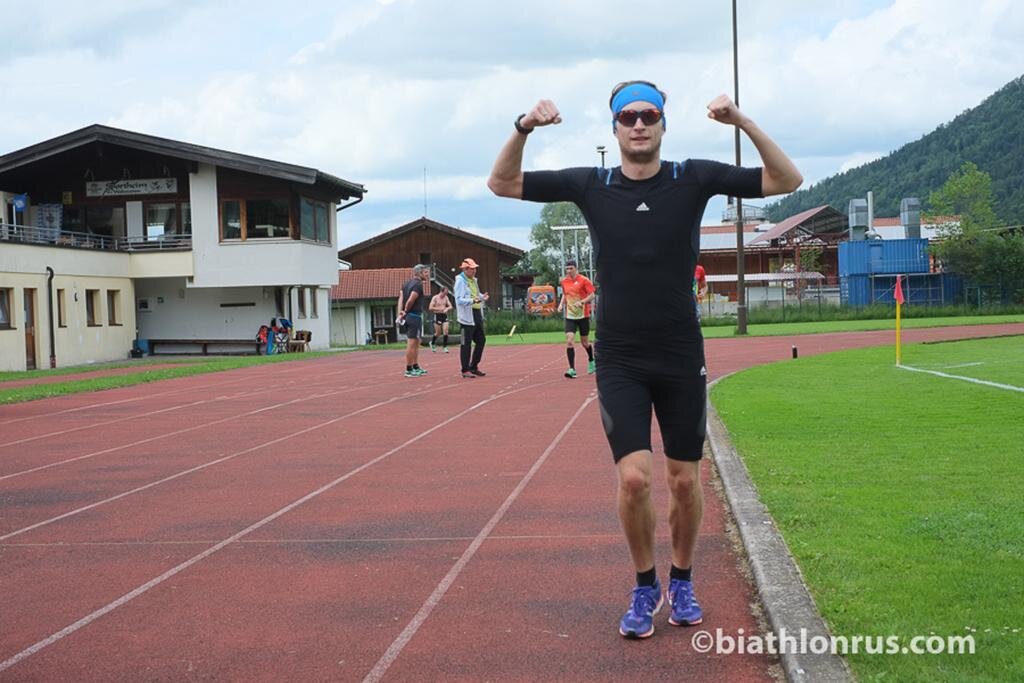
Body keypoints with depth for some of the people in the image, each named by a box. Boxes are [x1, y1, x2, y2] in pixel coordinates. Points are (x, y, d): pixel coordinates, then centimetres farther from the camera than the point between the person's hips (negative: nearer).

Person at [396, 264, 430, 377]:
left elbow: (401, 299, 6)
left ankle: (416, 367, 22)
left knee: (416, 343, 17)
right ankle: (409, 370, -3)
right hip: (415, 316, -9)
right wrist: (405, 311, -5)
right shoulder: (418, 284, -13)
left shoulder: (407, 283, 15)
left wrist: (400, 313, -3)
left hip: (408, 316, 9)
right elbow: (410, 300, -21)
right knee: (412, 343, -5)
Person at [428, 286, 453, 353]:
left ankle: (445, 346, -3)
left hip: (444, 315, 4)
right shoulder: (435, 298, -6)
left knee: (446, 331, -8)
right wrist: (439, 309, -16)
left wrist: (446, 309, -13)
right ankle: (432, 343, 28)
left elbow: (450, 306, 9)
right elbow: (430, 308, -11)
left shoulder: (446, 298, 9)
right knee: (438, 332, 2)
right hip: (437, 316, -4)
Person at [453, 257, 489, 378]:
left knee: (481, 340, 13)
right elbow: (459, 300, -18)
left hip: (477, 314, 9)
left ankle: (474, 367, 25)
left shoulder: (474, 280, 16)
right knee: (466, 343, -4)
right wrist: (472, 301, -32)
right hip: (467, 315, -9)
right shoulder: (460, 281, -11)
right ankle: (465, 371, 2)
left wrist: (482, 297, 7)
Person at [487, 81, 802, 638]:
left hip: (682, 359, 1)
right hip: (620, 362, -1)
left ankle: (681, 582, 31)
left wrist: (743, 122, -18)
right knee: (633, 478, -11)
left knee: (684, 481, 8)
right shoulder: (590, 185, 0)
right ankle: (644, 588, 12)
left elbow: (786, 180, -4)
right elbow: (501, 183, 2)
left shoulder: (693, 178, -2)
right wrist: (524, 128, -15)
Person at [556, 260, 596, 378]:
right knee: (569, 341, -15)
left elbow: (592, 295, -9)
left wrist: (581, 302, -24)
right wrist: (561, 304, 4)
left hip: (583, 316, -3)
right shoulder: (564, 281, 6)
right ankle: (572, 369, -15)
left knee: (584, 343, 9)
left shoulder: (584, 280, -8)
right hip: (570, 316, 3)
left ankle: (591, 361, 39)